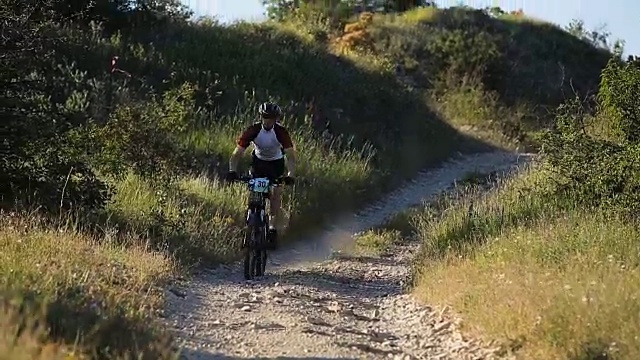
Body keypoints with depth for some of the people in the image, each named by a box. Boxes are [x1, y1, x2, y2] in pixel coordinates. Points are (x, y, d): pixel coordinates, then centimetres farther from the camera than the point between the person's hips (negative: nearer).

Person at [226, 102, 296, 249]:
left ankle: (272, 227, -8)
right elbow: (237, 153, -29)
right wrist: (232, 171, -46)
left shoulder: (281, 132, -29)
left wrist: (290, 175, -50)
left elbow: (290, 155, -34)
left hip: (276, 163, -1)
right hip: (258, 161, 1)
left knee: (276, 193, -13)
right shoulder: (252, 130, -28)